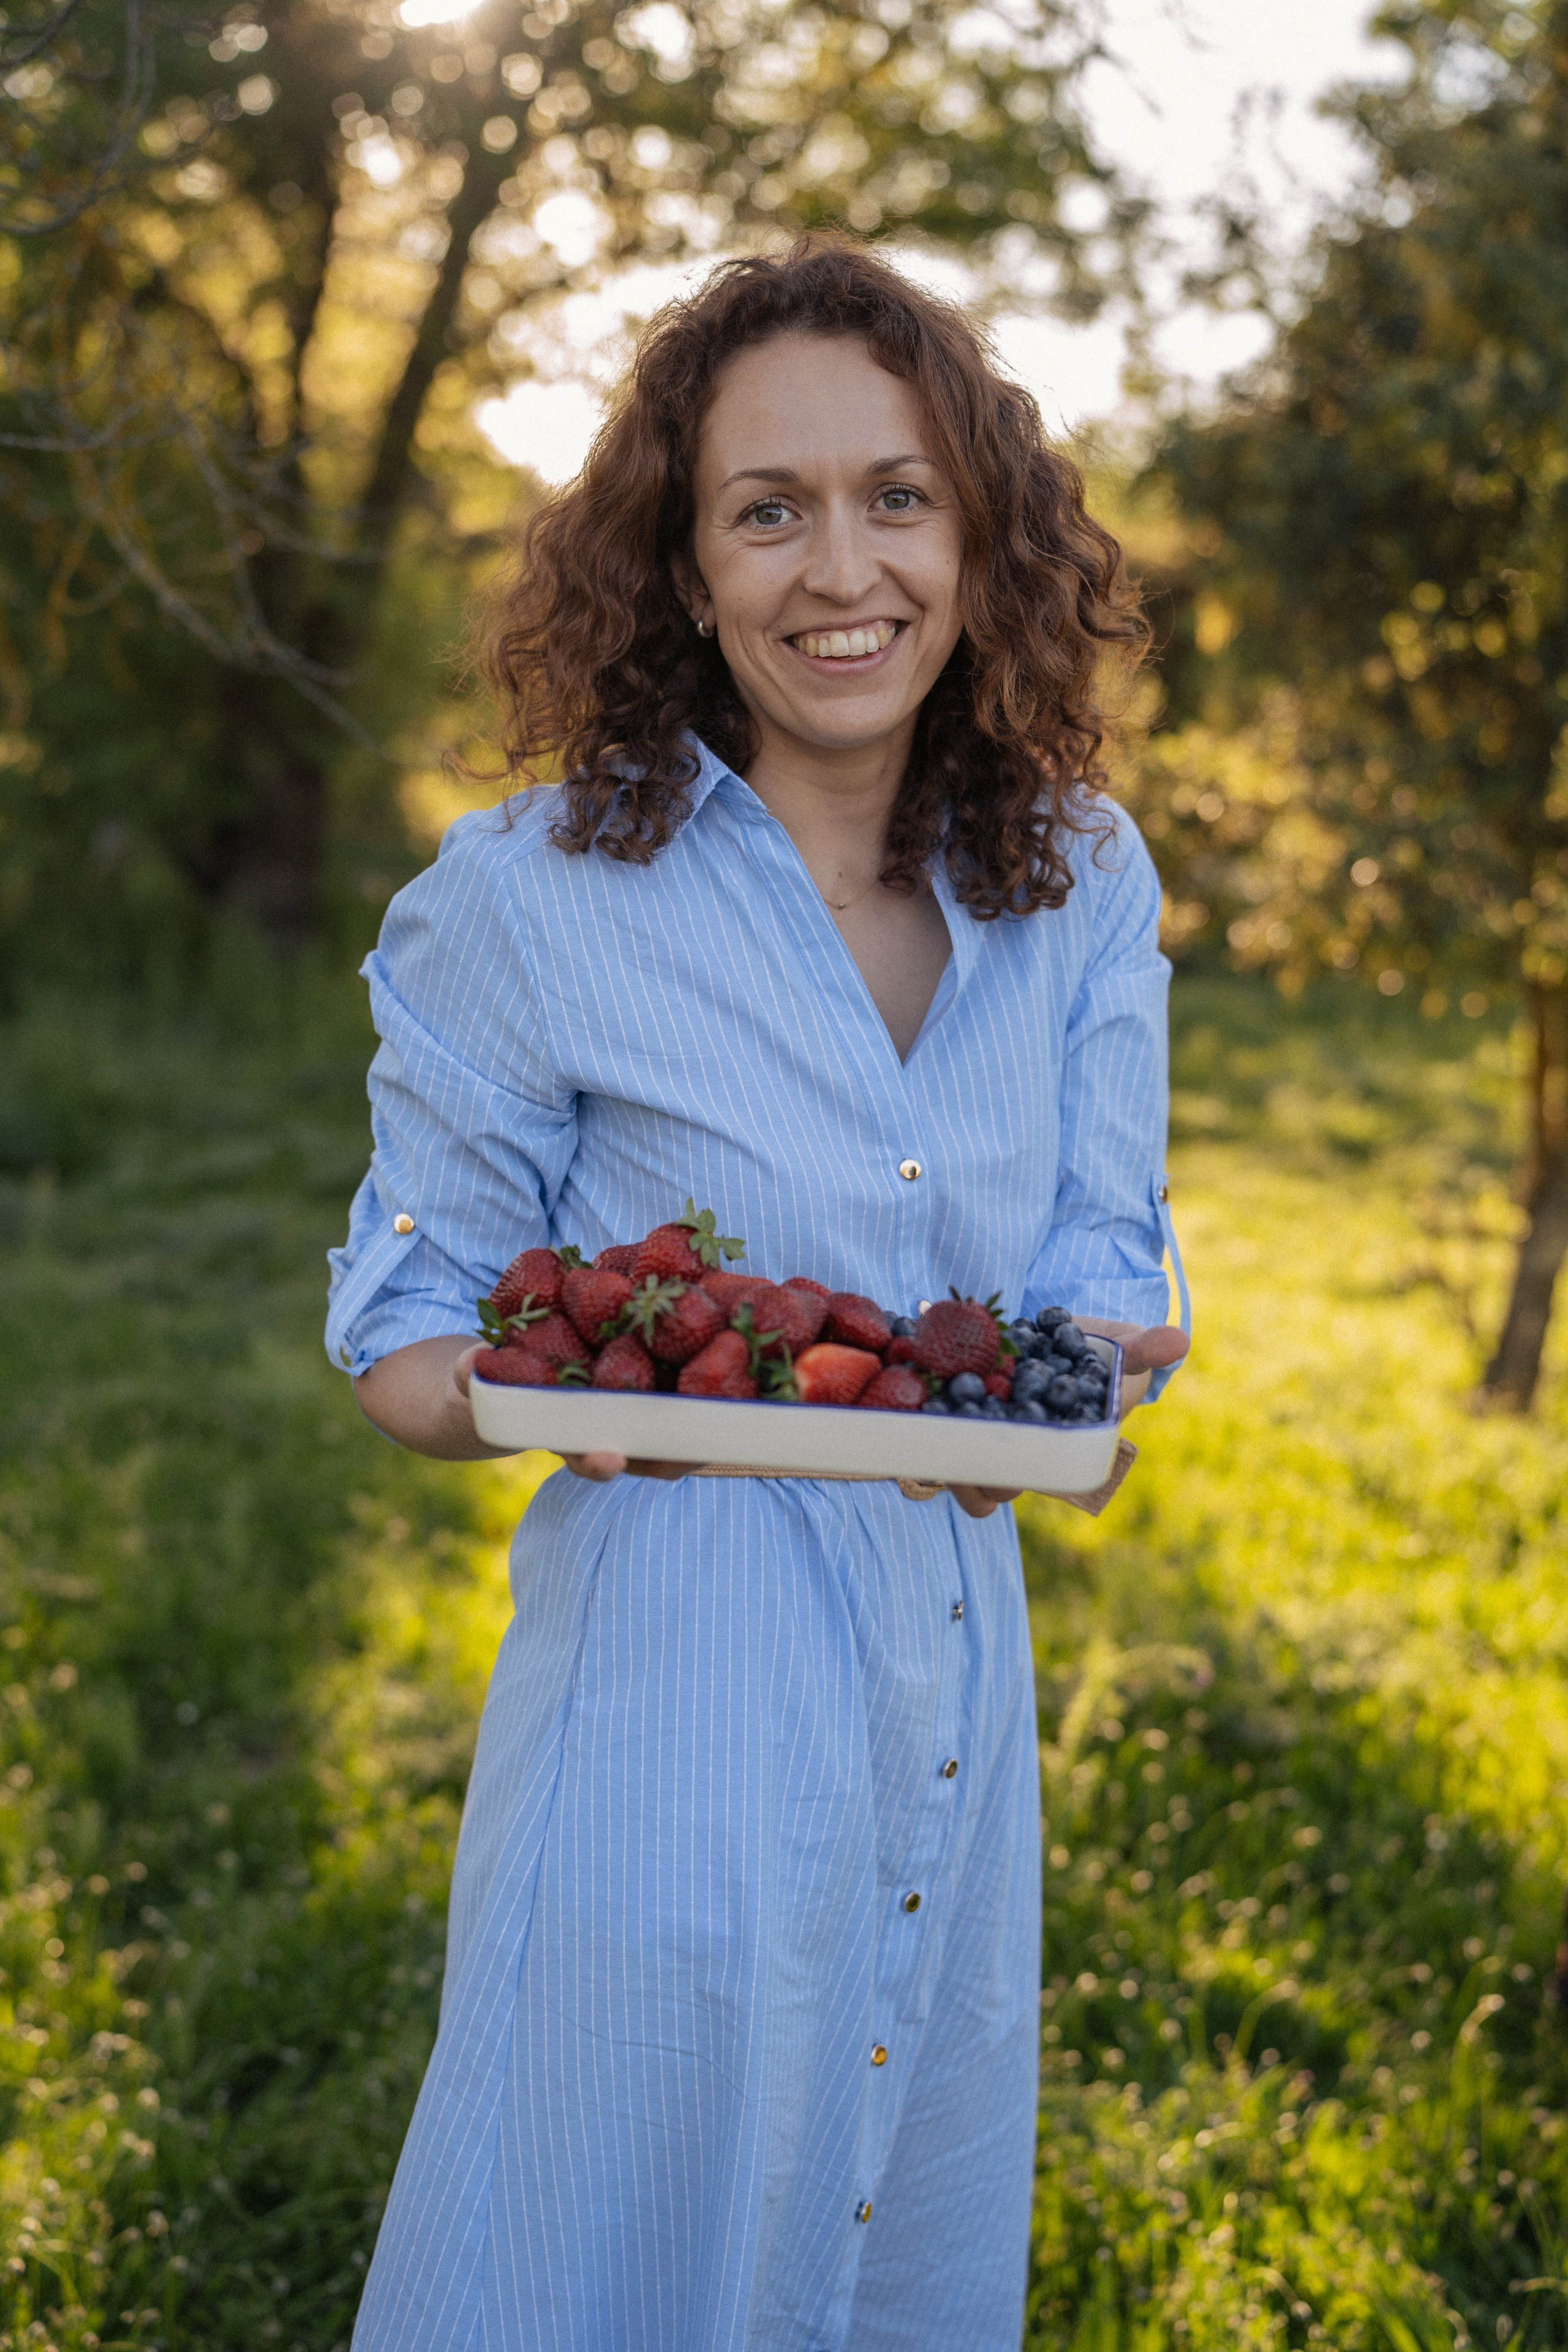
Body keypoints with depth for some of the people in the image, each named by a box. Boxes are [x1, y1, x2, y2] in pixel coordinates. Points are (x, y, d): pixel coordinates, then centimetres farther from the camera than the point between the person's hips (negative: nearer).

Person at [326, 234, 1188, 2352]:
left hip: (958, 1681, 5)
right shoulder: (533, 898, -10)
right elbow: (404, 1324, -3)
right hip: (673, 1680, -4)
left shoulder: (1080, 888, 2)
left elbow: (1102, 1263, 7)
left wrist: (1085, 1365, -17)